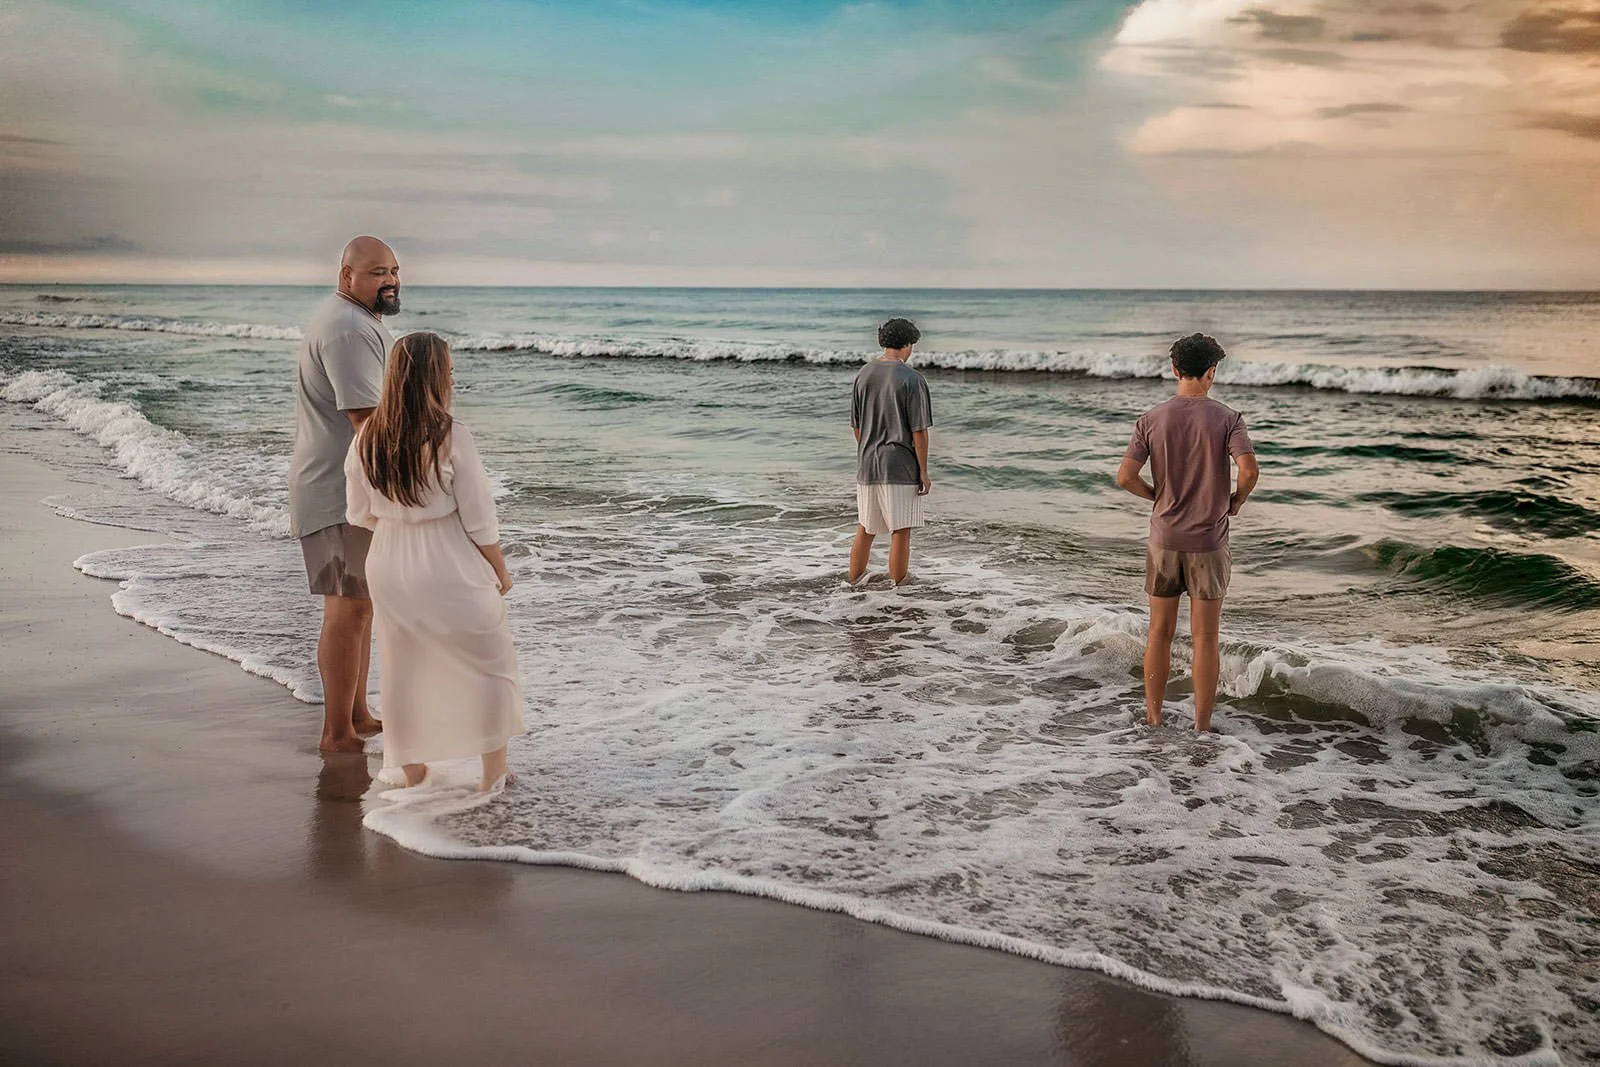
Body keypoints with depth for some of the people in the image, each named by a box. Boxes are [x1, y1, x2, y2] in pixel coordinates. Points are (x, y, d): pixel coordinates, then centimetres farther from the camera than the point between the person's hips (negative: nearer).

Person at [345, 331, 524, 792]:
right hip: (449, 568, -5)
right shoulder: (451, 438, -19)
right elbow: (479, 520, -14)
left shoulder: (367, 438, -4)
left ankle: (412, 770, 31)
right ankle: (493, 771, 20)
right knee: (489, 660, 14)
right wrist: (501, 570, 1)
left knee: (403, 667, 19)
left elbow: (360, 515, 5)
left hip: (389, 566, 5)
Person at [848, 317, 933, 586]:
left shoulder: (863, 375, 5)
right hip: (900, 466, -6)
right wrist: (923, 472, -6)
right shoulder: (911, 379, -12)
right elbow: (919, 431, -12)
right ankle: (898, 586, 6)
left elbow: (855, 425, 11)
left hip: (866, 465, 6)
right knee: (901, 531, 2)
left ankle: (854, 580, 27)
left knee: (865, 529, 18)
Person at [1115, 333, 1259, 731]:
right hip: (1208, 541, -2)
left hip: (1164, 538, 2)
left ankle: (1153, 717, 21)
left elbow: (1125, 476, -9)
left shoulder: (1151, 419, -3)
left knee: (1160, 632, 13)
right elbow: (1249, 470, -21)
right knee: (1205, 637, 5)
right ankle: (1202, 726, 11)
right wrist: (1236, 501, -1)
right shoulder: (1227, 418, -8)